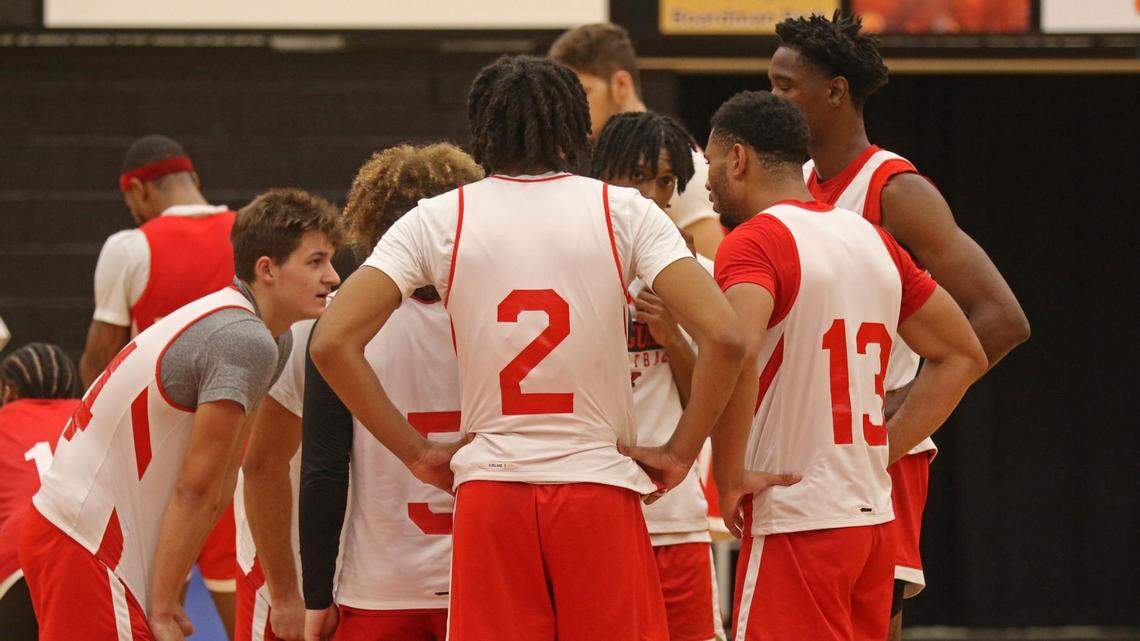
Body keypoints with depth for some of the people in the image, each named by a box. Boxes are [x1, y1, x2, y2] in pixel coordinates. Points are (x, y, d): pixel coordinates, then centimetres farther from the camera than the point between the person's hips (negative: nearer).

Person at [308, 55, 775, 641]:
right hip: (600, 489, -1)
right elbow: (722, 337, -10)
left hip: (488, 493, 1)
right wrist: (680, 453, 2)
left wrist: (417, 453, 3)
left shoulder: (439, 219, 3)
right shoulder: (622, 211, 1)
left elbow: (331, 343, -5)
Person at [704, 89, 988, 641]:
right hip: (873, 516, 8)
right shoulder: (871, 239, 13)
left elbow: (735, 354, -30)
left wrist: (729, 478, -17)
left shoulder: (755, 240, -11)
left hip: (796, 523, -8)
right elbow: (962, 357, 20)